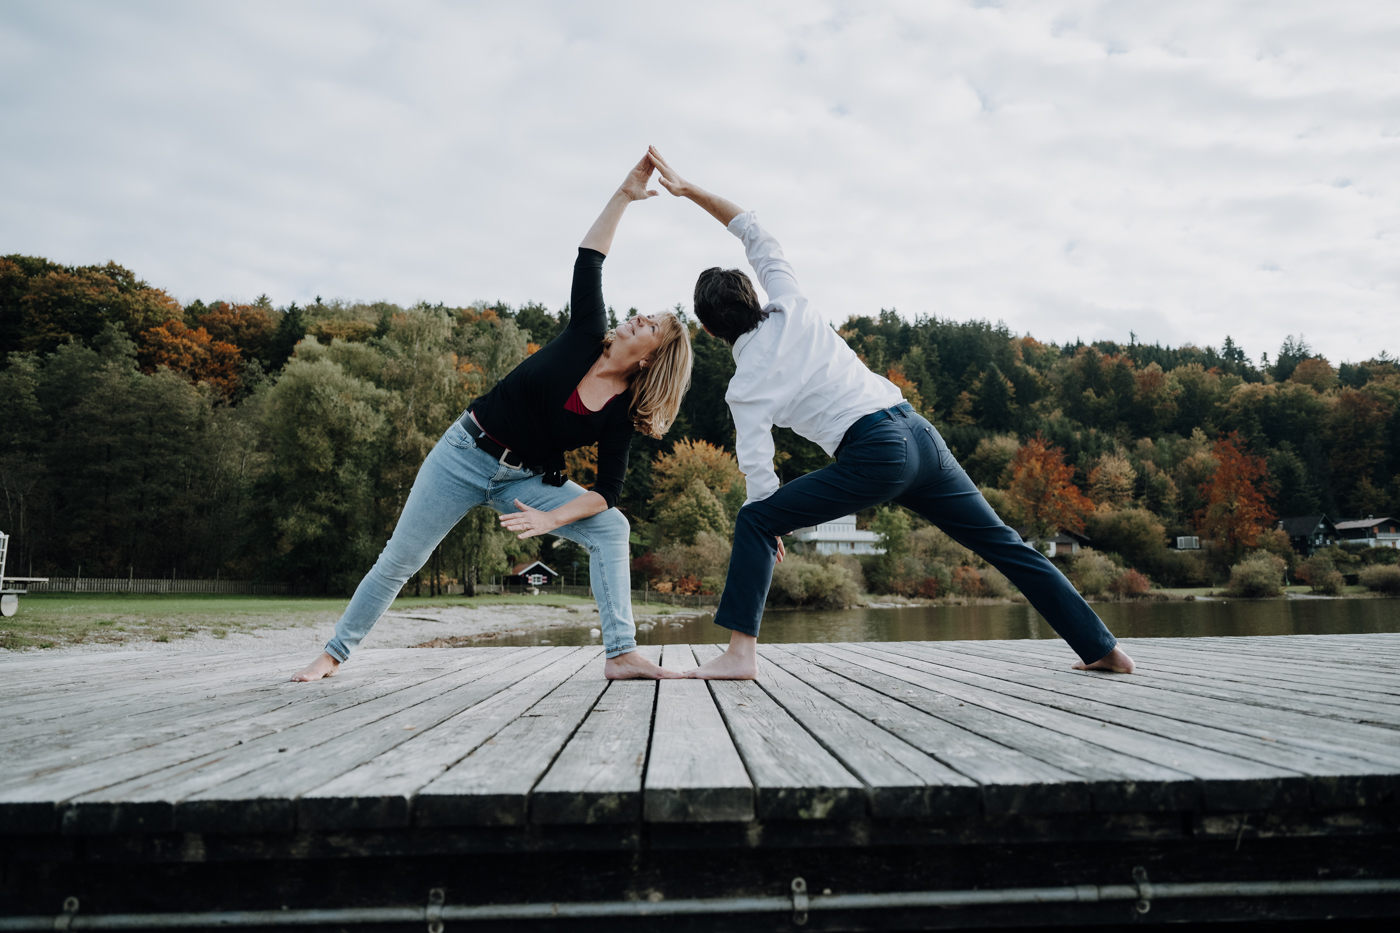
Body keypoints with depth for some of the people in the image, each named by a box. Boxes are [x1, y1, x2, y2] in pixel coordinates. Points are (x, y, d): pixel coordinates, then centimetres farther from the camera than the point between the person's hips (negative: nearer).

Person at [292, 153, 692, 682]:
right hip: (467, 454, 0)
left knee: (611, 526, -19)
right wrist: (626, 193, -8)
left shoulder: (623, 414, -11)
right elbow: (589, 259, -10)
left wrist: (550, 519, -27)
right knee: (399, 561, 2)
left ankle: (622, 655, -18)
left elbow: (608, 490, -15)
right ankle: (334, 653, 22)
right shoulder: (587, 336, -10)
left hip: (525, 480, 1)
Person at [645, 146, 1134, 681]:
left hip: (875, 455, -6)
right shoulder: (790, 308, 12)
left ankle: (740, 653, -8)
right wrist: (688, 189, 22)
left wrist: (773, 531, 12)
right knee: (1002, 543, 15)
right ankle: (1102, 648, 20)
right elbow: (753, 231, 22)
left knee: (753, 522, 2)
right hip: (919, 431, 6)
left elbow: (757, 467, -4)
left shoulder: (745, 387, 1)